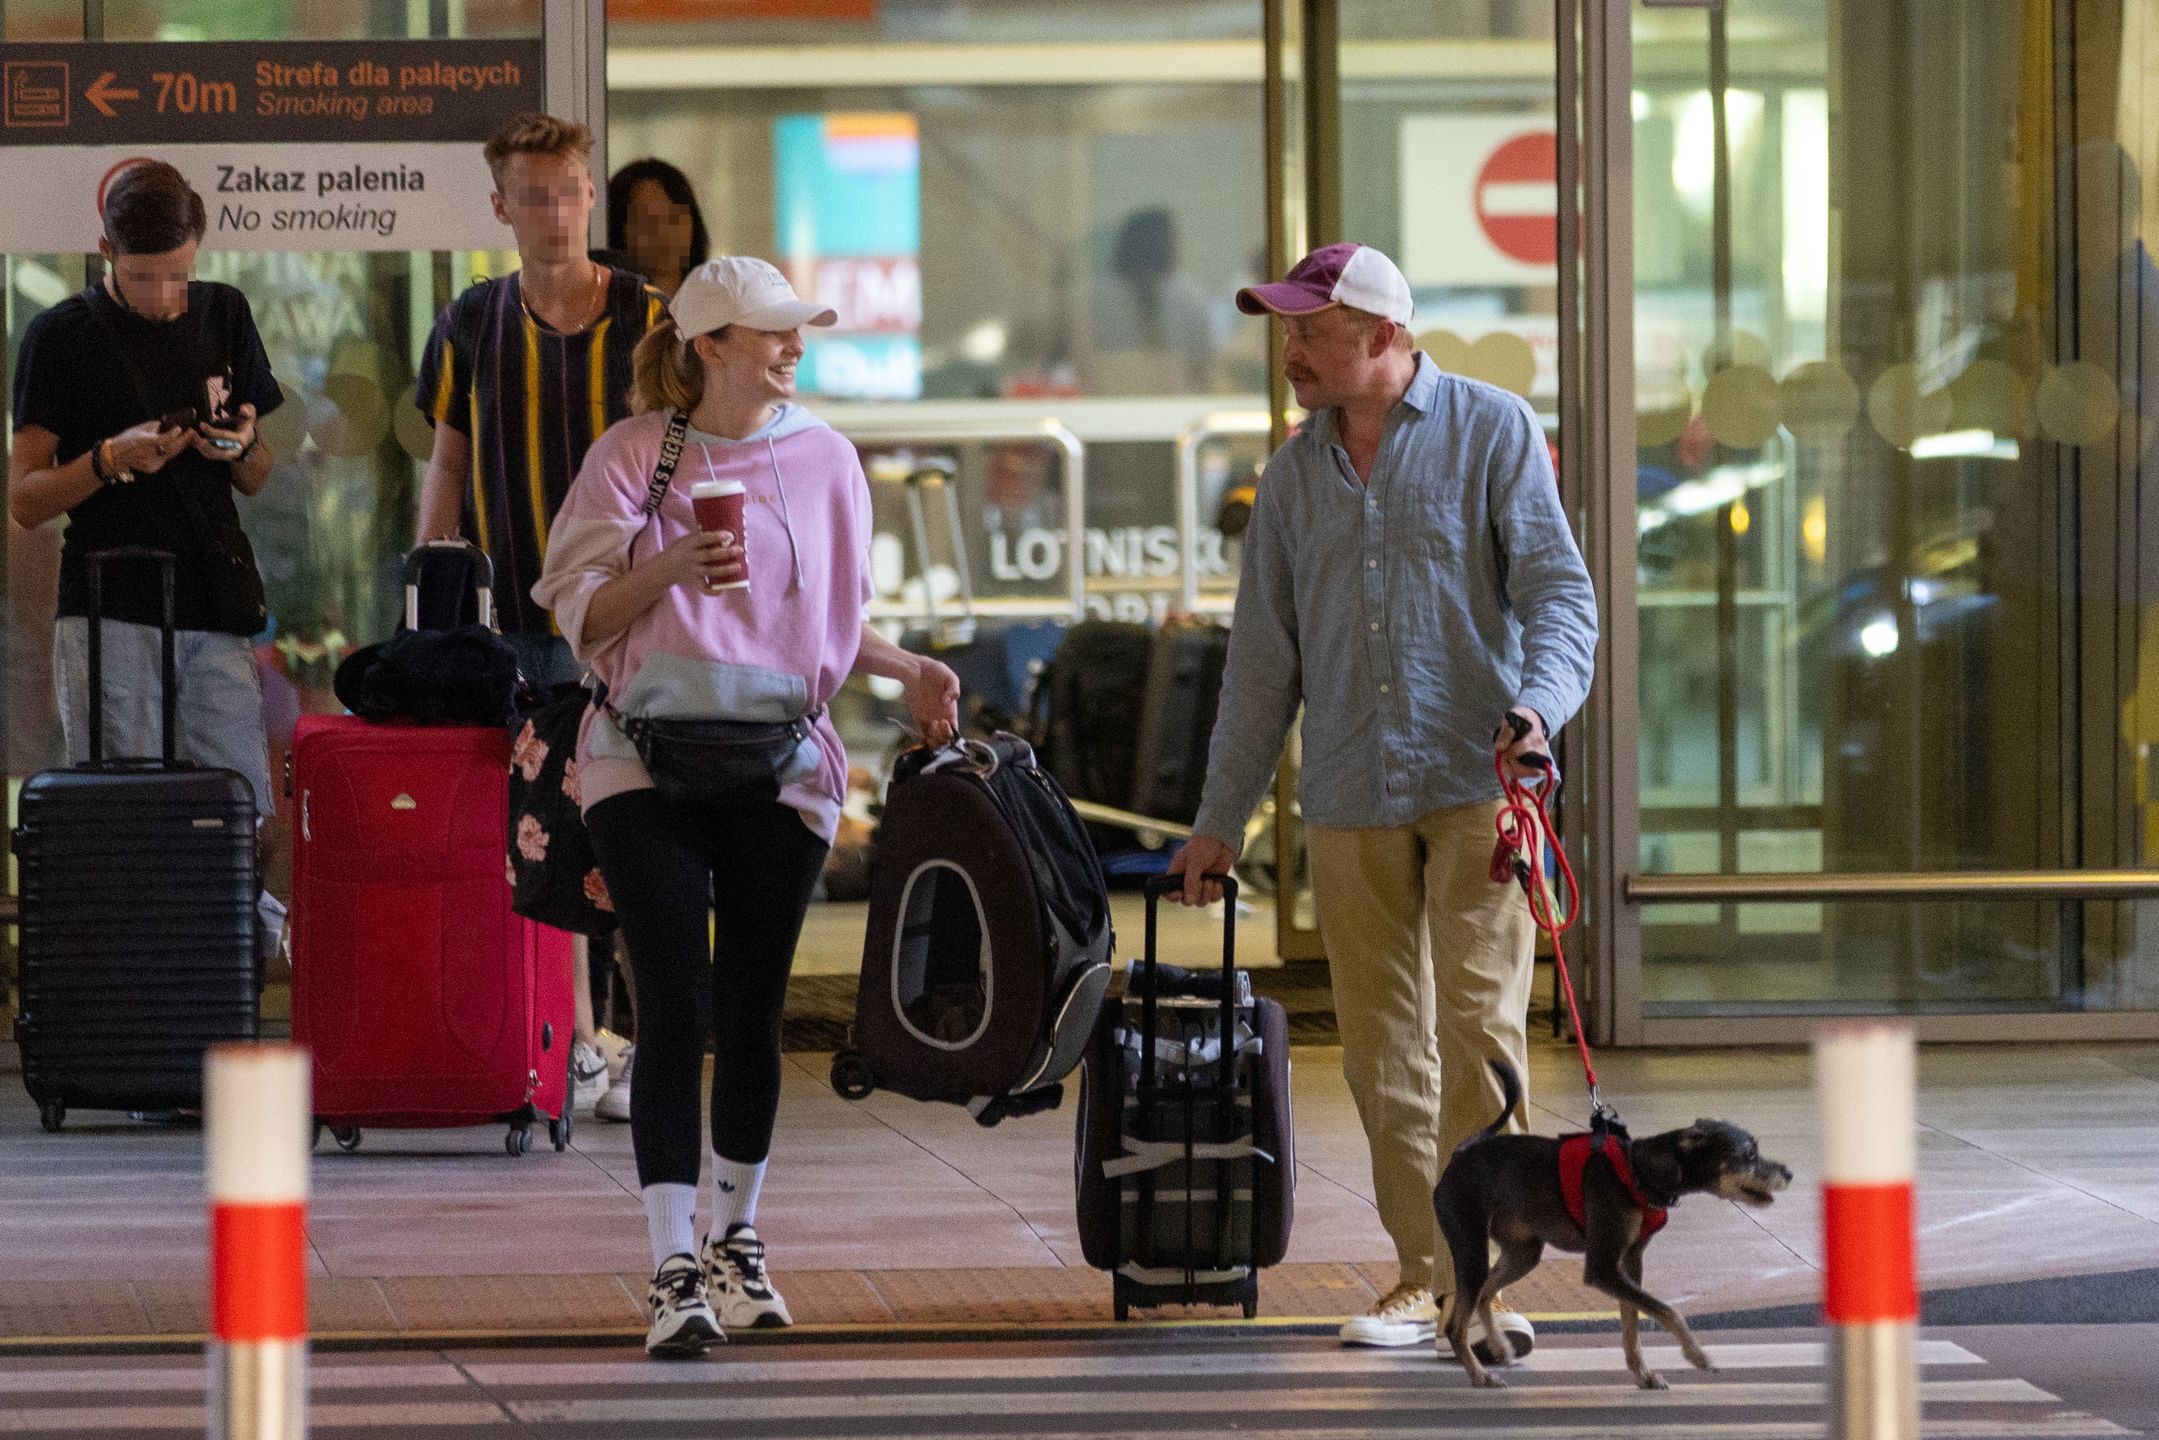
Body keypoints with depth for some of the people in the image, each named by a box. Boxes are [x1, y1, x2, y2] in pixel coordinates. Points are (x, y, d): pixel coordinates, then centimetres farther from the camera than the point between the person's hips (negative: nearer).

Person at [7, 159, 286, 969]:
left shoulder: (224, 316, 14)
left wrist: (241, 448, -3)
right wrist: (110, 460, -17)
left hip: (215, 606, 4)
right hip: (109, 616, -4)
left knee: (241, 823, -2)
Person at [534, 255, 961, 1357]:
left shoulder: (821, 457, 9)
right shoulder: (632, 456, 1)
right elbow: (578, 613, -2)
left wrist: (909, 670, 1)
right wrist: (668, 568, -18)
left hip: (781, 760, 3)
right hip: (648, 759, -3)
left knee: (751, 1011, 6)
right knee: (672, 1009, -12)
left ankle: (735, 1233, 25)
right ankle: (675, 1268, -13)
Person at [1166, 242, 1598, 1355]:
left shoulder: (1491, 432, 2)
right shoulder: (1293, 479, 15)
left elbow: (1557, 591, -4)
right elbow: (1263, 658, 19)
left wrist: (1537, 707, -23)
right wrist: (1219, 819, 17)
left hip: (1474, 779, -4)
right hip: (1349, 802, 5)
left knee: (1479, 1026, -12)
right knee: (1381, 1044, 2)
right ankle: (1424, 1273, 8)